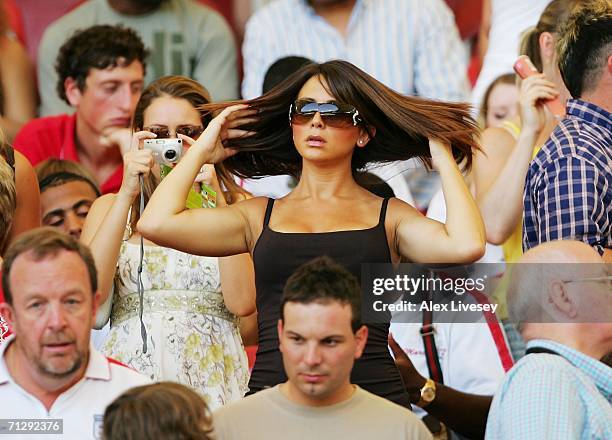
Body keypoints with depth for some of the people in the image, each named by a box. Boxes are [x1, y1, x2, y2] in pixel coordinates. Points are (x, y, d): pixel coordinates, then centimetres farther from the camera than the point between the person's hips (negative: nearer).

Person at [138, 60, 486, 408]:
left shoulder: (389, 216, 12)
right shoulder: (259, 216, 16)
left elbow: (466, 246, -7)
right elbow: (156, 223, 3)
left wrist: (443, 159, 6)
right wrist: (202, 151, 17)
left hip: (372, 398, -1)